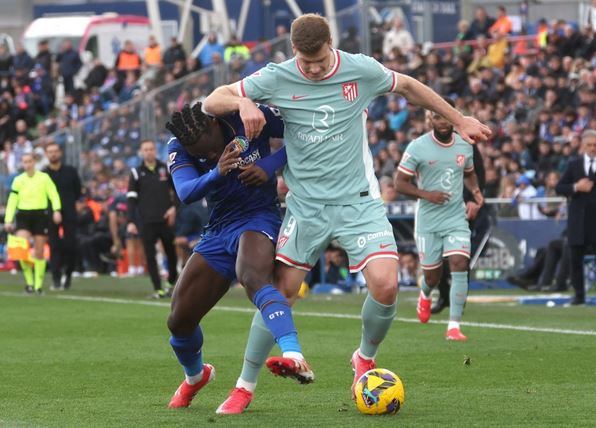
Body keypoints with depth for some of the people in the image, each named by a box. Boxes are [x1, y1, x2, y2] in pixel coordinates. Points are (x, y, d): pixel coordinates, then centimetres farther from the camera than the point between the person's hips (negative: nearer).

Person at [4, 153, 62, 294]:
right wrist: (8, 220, 3)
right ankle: (29, 281, -6)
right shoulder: (18, 180, 8)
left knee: (39, 252, 1)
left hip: (40, 215, -1)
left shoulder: (44, 177, 2)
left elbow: (53, 194, -4)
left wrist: (56, 210, -20)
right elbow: (12, 201, 9)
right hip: (23, 215, 1)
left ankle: (38, 284, 11)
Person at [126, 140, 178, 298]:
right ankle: (158, 289, -5)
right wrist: (131, 222, -7)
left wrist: (174, 207, 1)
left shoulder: (166, 169, 8)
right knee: (150, 256, -5)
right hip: (146, 222, -1)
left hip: (165, 219, 1)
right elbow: (131, 199, 1)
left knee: (171, 252, 8)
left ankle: (173, 279, 29)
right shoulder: (136, 173, 4)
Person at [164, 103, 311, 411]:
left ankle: (295, 359, -61)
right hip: (218, 230, 5)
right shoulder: (178, 149, -7)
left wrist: (270, 164, -21)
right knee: (179, 321, 6)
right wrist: (217, 173, -45)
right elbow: (185, 193, -25)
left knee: (253, 279, -39)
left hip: (258, 219, -5)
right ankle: (195, 377, 41)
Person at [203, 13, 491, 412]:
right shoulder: (276, 79, -7)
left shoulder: (361, 70, -6)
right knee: (279, 292, -4)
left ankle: (365, 358, 12)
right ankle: (244, 387, 10)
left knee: (386, 285, -18)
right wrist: (242, 102, -28)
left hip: (358, 199, 0)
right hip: (305, 204, 0)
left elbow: (408, 86, 14)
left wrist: (460, 120, 18)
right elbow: (212, 102, -5)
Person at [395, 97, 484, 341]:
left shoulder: (464, 145, 5)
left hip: (456, 218, 2)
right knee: (432, 274, 6)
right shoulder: (418, 147, -8)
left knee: (459, 264, -17)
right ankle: (425, 295, 46)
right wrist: (426, 194, -20)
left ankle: (454, 326, -16)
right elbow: (400, 183, -6)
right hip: (427, 220, -2)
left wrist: (475, 191, 2)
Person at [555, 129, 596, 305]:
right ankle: (579, 295, 11)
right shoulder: (574, 165, 9)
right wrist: (576, 187, -10)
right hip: (578, 218, 2)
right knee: (575, 257, 3)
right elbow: (559, 188, 5)